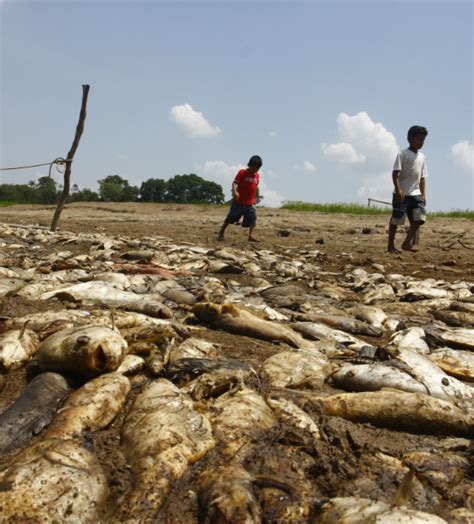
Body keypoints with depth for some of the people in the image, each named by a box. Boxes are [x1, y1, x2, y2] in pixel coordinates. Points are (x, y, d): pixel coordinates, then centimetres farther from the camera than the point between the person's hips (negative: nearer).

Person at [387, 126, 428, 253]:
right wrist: (398, 189, -24)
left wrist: (423, 195, 10)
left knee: (419, 218, -7)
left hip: (415, 193, 6)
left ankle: (408, 243, -4)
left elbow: (422, 178, 16)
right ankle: (391, 245, 8)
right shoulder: (403, 154, -4)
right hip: (401, 193, -6)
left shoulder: (422, 157, 14)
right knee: (396, 219, 0)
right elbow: (395, 173, -12)